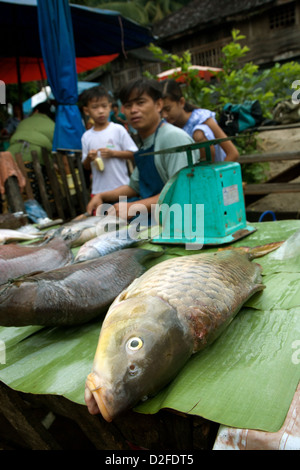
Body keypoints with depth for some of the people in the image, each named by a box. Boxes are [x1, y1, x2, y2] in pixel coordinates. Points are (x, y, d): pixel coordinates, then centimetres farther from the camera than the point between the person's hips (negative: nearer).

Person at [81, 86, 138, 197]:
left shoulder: (118, 129, -4)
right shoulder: (86, 136, 4)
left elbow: (133, 153, -4)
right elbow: (86, 166, 10)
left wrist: (113, 153, -15)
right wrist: (89, 158, -11)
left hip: (121, 187, -2)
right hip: (98, 189, 3)